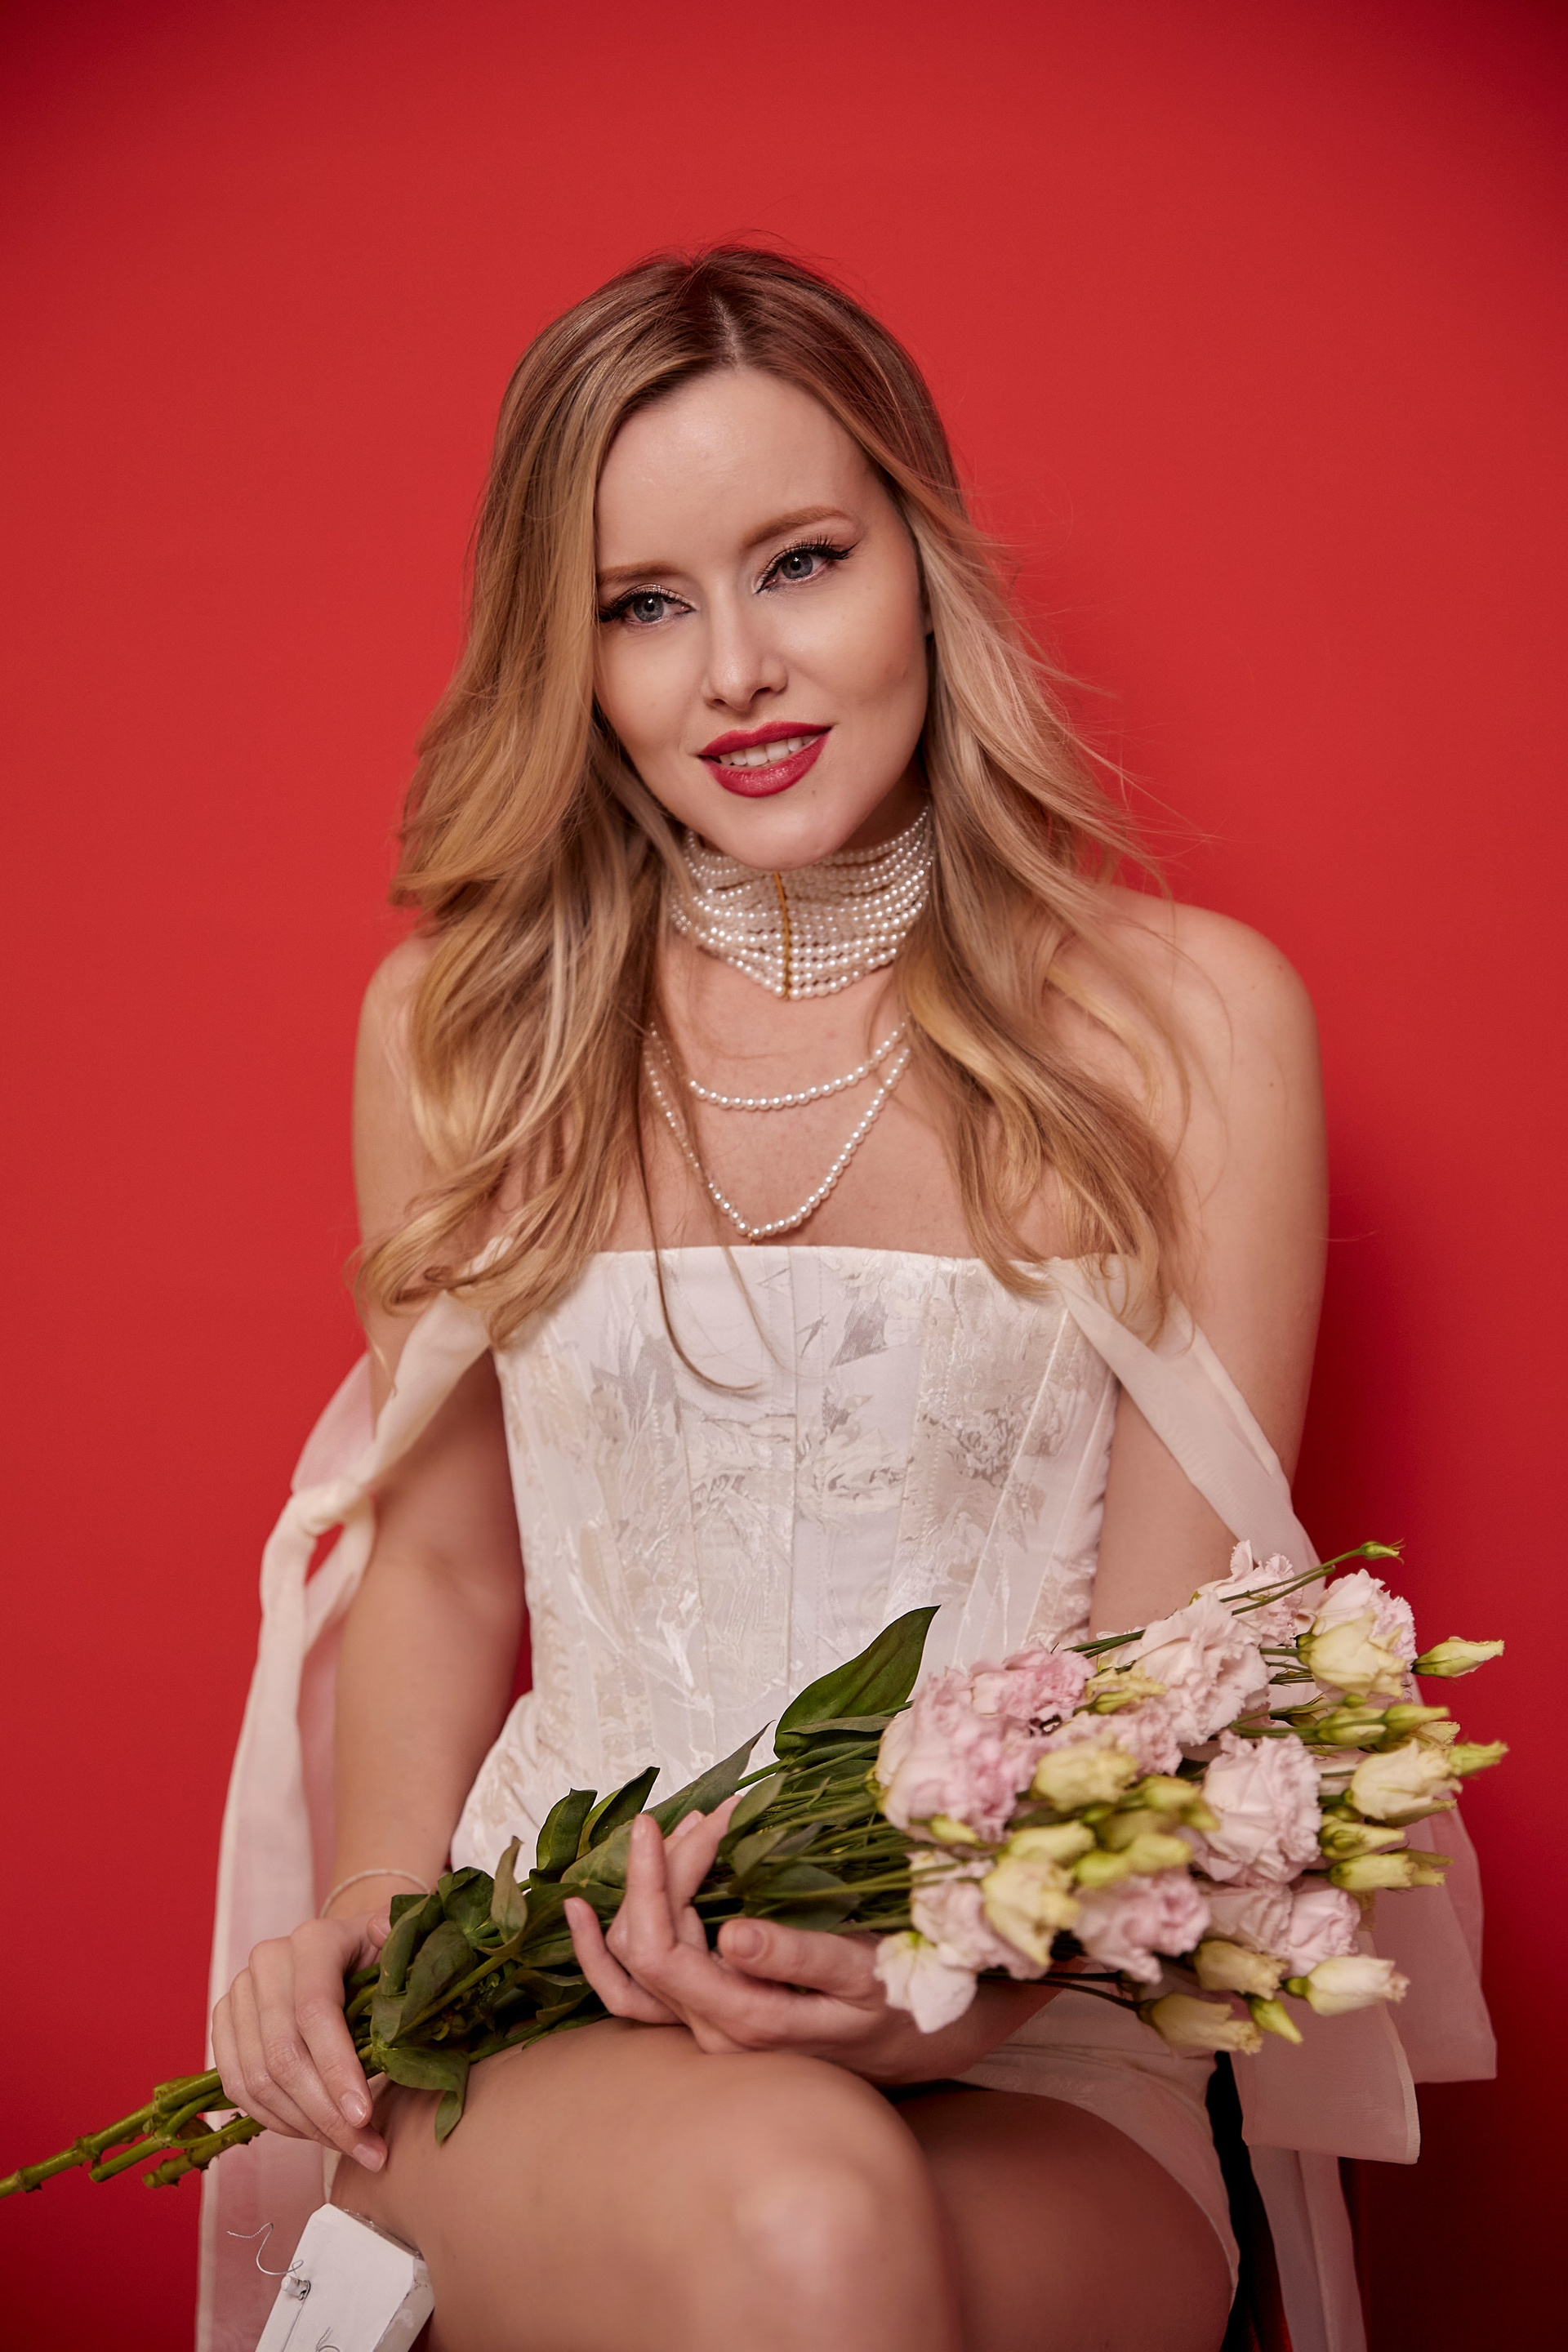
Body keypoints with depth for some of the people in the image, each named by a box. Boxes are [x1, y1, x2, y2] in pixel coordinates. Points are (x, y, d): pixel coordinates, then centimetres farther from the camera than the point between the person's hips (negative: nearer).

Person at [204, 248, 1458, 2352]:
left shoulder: (1191, 1017, 1)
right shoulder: (461, 1018, 7)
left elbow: (1175, 1654, -1)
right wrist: (366, 1916, -4)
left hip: (1032, 2075, 0)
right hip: (535, 2012, 1)